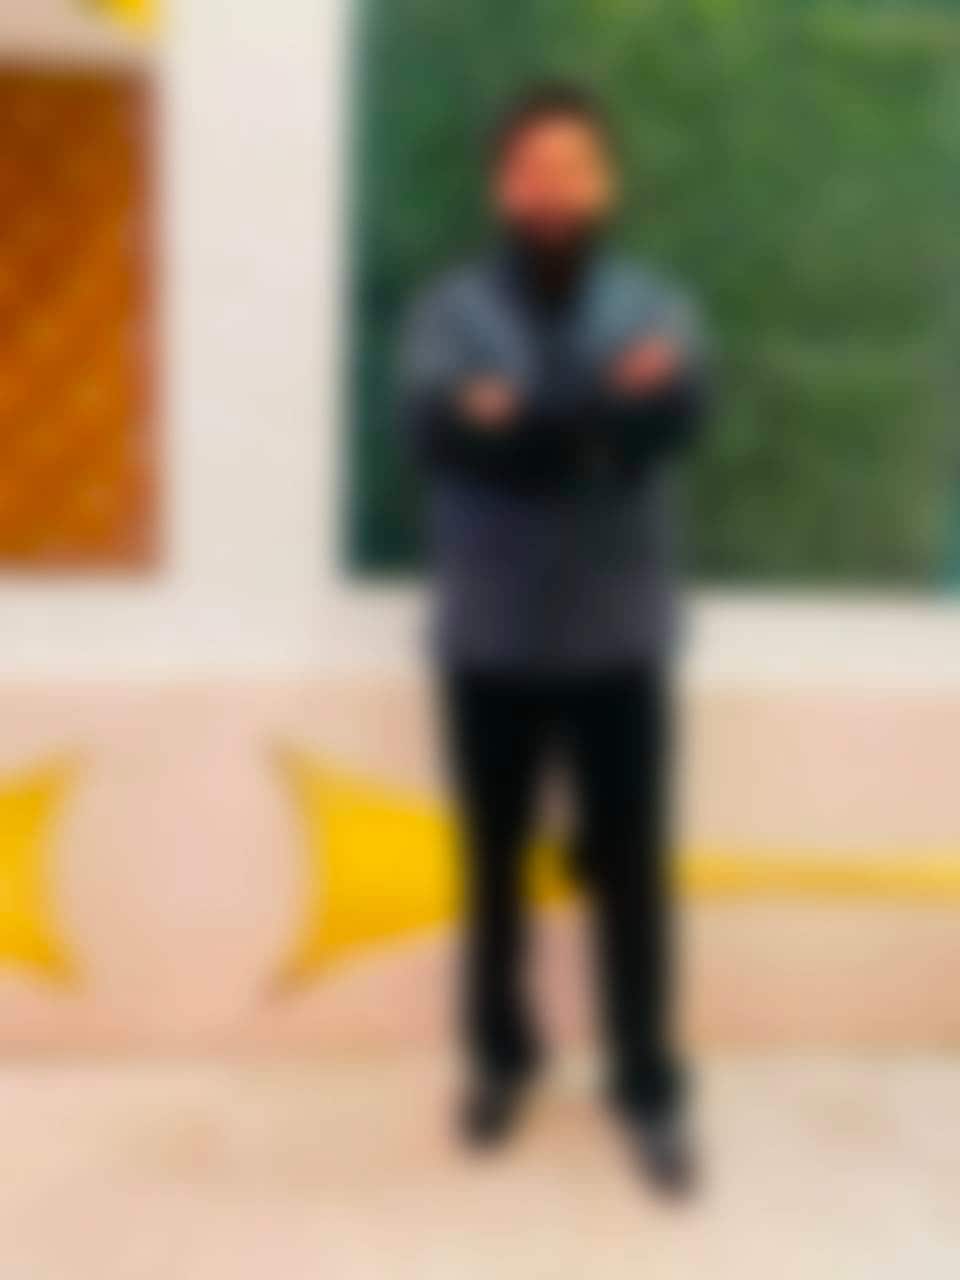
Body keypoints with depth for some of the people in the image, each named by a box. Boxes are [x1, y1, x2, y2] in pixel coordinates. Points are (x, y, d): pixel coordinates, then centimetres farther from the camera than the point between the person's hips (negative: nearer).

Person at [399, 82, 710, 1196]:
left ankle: (648, 1085, 21)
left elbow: (677, 414, -19)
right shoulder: (451, 310, -1)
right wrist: (600, 410, -33)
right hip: (490, 643, 0)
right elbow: (435, 426, -21)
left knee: (631, 868, 6)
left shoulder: (657, 305, 2)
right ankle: (500, 1056, 32)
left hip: (620, 642, 0)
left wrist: (523, 419, -33)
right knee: (495, 861, 13)